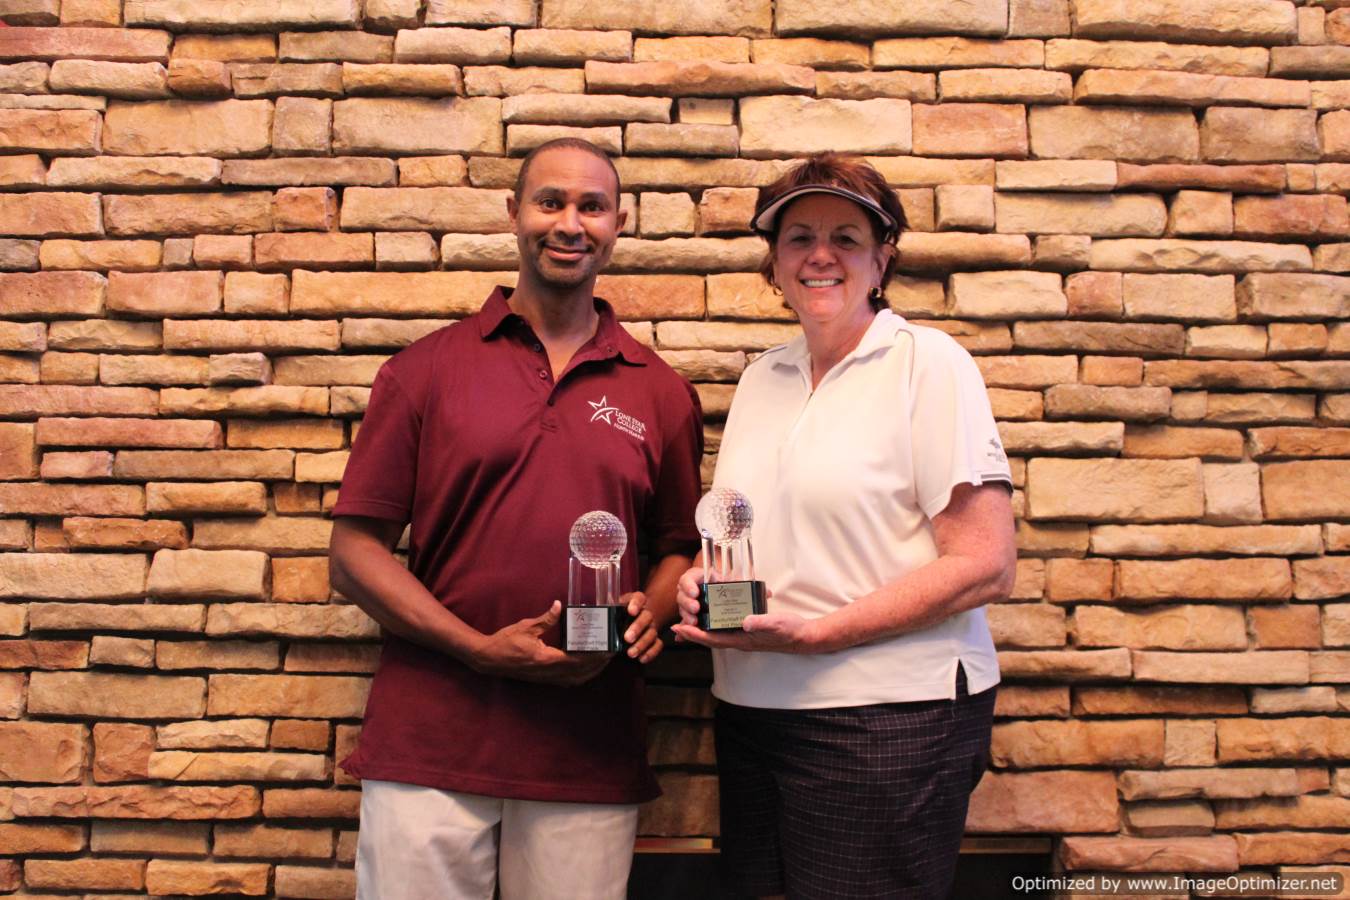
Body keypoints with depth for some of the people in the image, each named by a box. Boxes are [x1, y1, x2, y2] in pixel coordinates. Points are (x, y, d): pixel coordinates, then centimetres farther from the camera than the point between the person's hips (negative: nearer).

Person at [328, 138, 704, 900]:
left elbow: (679, 546, 13)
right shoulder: (427, 370, 2)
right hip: (428, 750, -1)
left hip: (590, 761, 2)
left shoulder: (661, 392, 7)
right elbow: (355, 551, -1)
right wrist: (481, 649, -12)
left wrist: (649, 612, -9)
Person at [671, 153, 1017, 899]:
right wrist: (702, 580, -1)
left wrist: (814, 633, -19)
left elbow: (985, 566, -14)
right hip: (753, 711, 6)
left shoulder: (928, 363, -7)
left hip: (888, 721, -5)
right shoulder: (761, 378, 11)